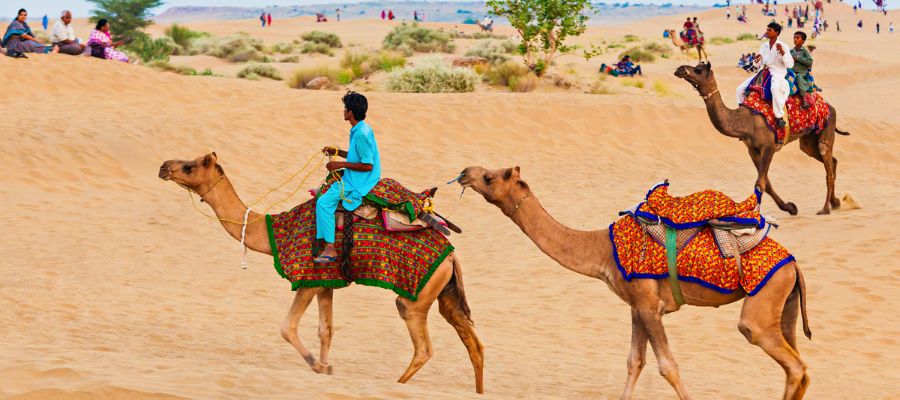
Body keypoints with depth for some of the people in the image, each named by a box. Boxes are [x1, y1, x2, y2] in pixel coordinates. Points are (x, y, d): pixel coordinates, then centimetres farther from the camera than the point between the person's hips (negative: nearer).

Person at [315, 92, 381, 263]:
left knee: (323, 202, -17)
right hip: (353, 178, 11)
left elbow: (367, 164, -24)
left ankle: (330, 247, -17)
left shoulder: (361, 134, -23)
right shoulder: (361, 129, 10)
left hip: (357, 183, -11)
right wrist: (337, 152, 13)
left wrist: (341, 164, -19)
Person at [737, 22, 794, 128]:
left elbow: (790, 64, -10)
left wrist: (782, 52, -22)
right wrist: (757, 59, -2)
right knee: (740, 89, -3)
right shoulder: (764, 46, 12)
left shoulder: (783, 46, -5)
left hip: (778, 74, -7)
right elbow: (760, 63, 22)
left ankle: (779, 117, -39)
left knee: (775, 88, -43)